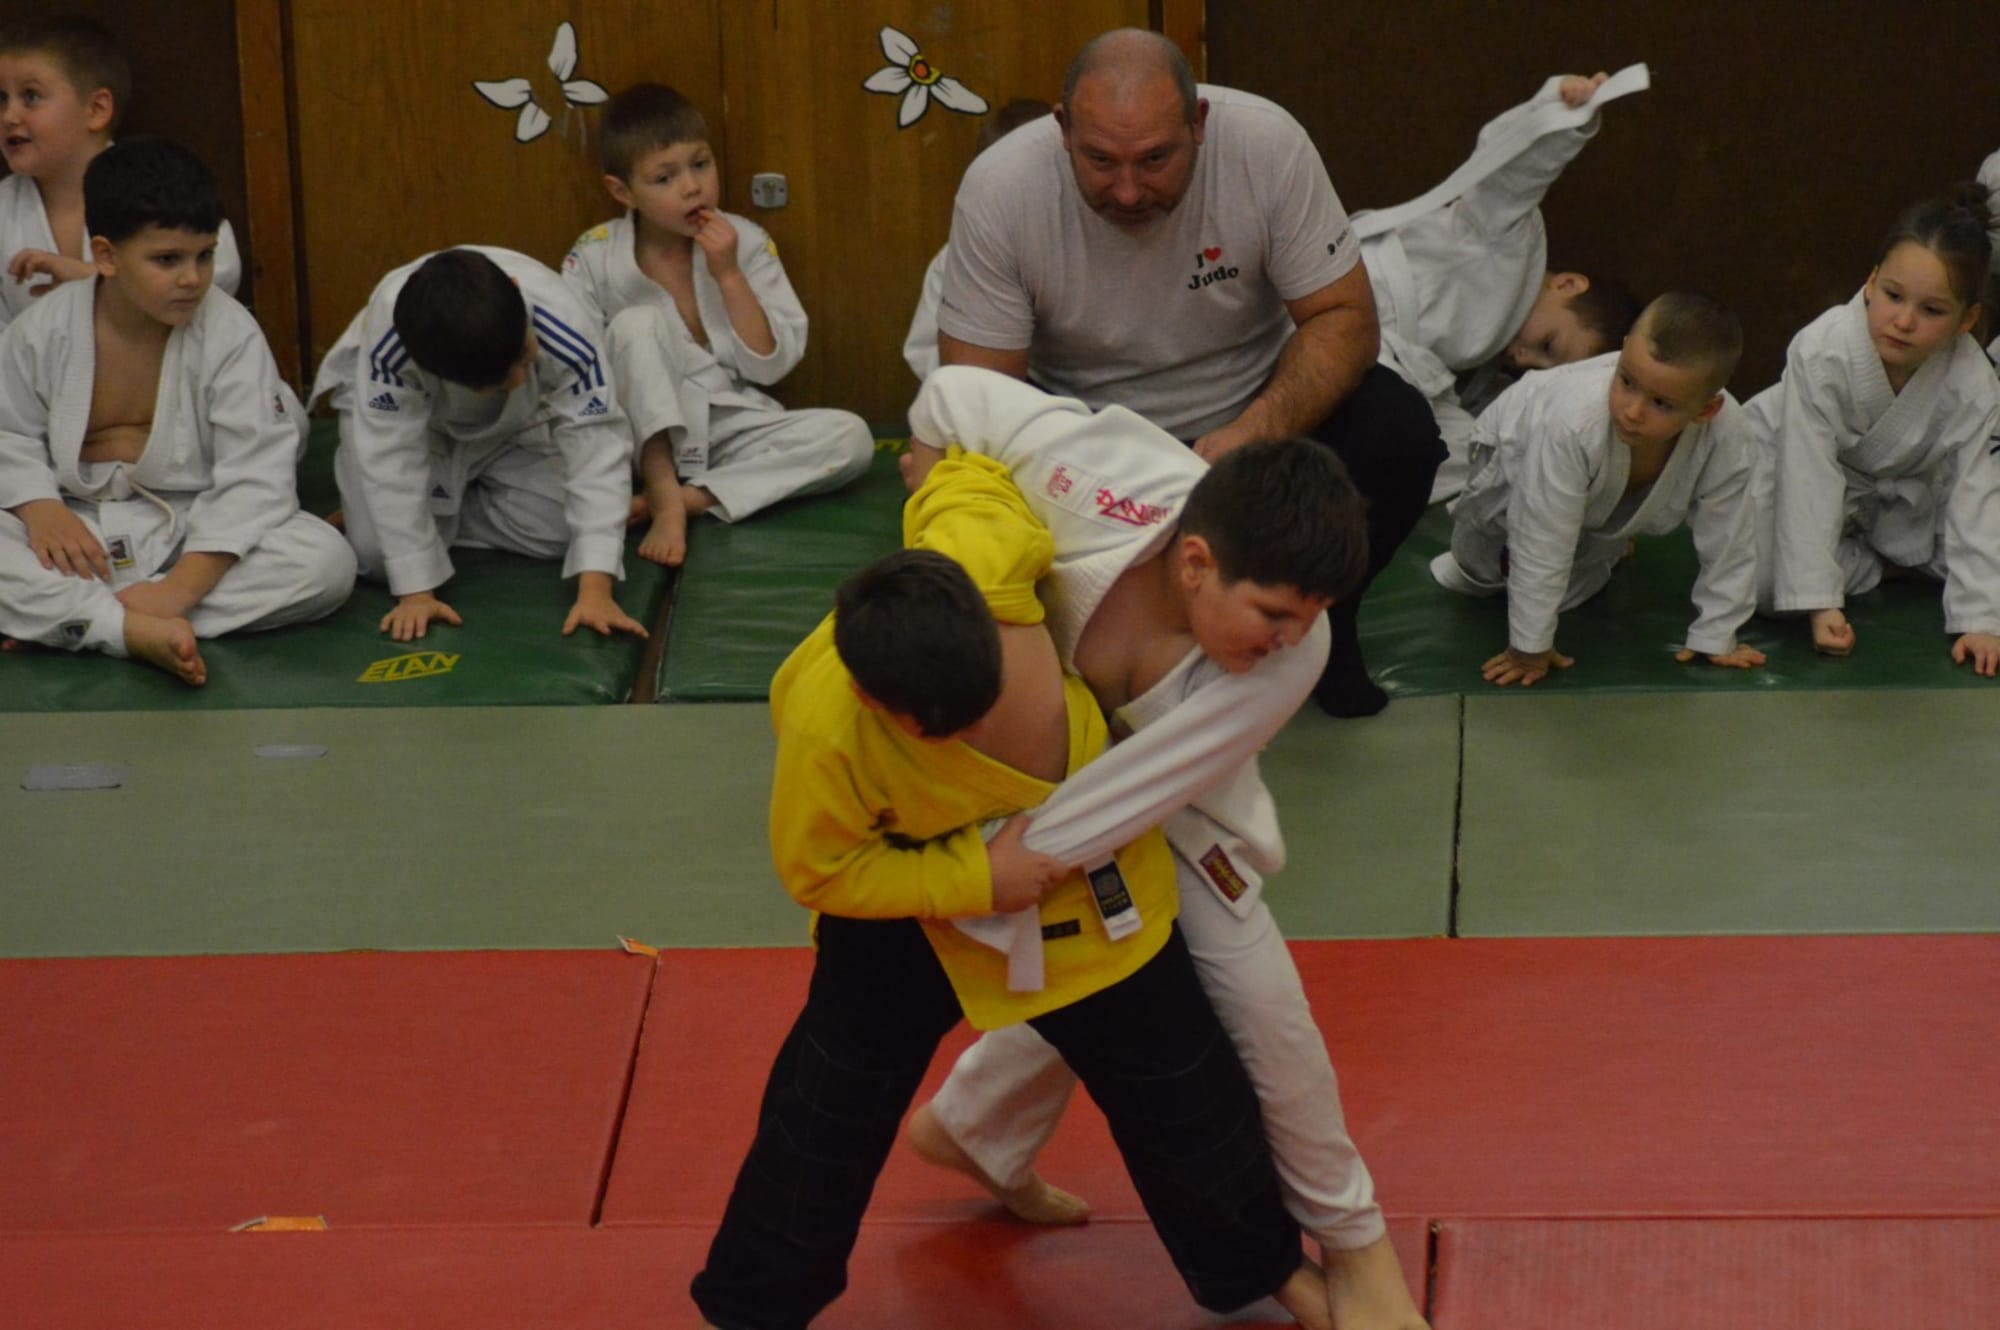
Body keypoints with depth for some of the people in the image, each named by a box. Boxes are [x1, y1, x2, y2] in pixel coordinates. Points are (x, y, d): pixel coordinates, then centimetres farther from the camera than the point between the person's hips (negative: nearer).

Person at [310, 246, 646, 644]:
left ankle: (444, 511, 11)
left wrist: (595, 589, -47)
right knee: (377, 552, -21)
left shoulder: (562, 325, -40)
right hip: (406, 413, -2)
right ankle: (412, 513, 13)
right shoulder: (388, 332, -44)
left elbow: (597, 446, -39)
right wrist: (415, 592, -39)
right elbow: (390, 456, -38)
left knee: (558, 532, -15)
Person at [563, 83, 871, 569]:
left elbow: (769, 365, -6)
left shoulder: (744, 243, -2)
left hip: (729, 429, 2)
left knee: (850, 437, -21)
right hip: (647, 433, -2)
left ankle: (694, 497, -30)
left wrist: (729, 275, -15)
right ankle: (664, 495, -32)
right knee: (636, 324, -28)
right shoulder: (595, 258, -5)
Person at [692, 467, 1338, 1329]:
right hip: (905, 890, -3)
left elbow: (966, 478, -14)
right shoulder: (826, 728, -40)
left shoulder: (981, 553, -38)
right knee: (835, 1095, 10)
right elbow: (819, 871, -23)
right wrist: (973, 881, -31)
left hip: (1090, 880, 3)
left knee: (1174, 1080, 14)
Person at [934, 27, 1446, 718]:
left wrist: (1259, 430, -36)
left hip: (1254, 407, 1)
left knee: (1398, 434, -26)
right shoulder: (999, 189, -23)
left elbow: (1344, 317, -17)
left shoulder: (1267, 143, -22)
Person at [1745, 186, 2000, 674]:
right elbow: (1810, 484, -34)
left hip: (1900, 493, 3)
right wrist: (1819, 605, -37)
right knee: (1756, 584, -26)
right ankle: (1873, 564, 0)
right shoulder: (1822, 353, -37)